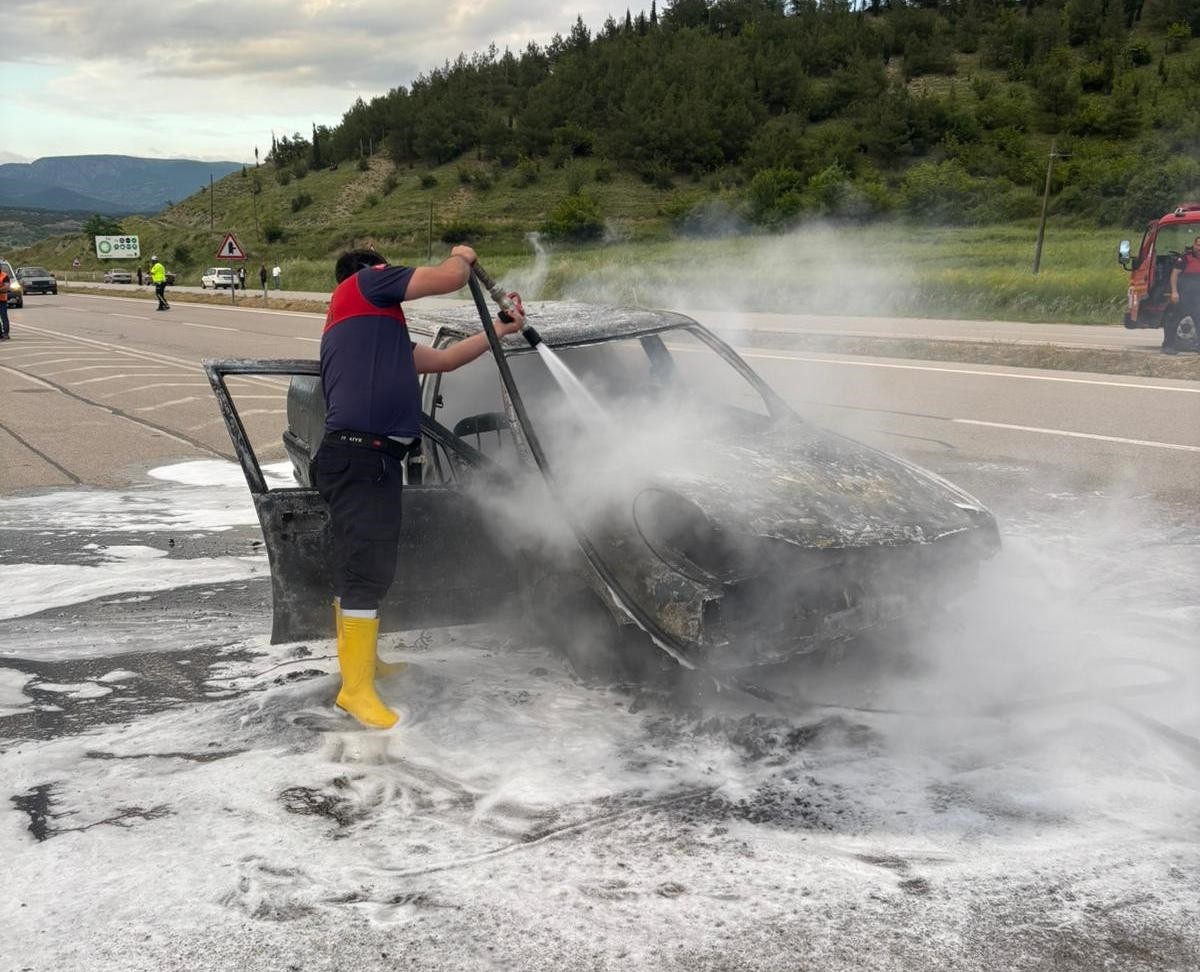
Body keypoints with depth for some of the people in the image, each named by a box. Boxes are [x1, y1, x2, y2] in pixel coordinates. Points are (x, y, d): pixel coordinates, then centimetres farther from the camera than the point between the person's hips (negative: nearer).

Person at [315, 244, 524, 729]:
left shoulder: (378, 330, 28)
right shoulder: (363, 284, 2)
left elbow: (444, 359, 32)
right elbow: (450, 279, -4)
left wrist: (501, 329, 37)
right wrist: (462, 256, 19)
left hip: (370, 459, 10)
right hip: (361, 457, -10)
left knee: (361, 569, 19)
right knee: (366, 571, -10)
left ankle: (361, 659, 32)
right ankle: (356, 689, -7)